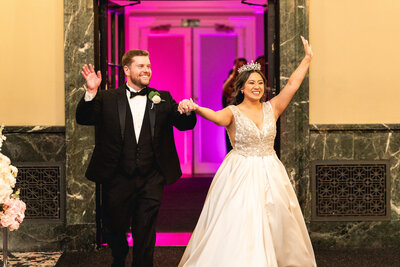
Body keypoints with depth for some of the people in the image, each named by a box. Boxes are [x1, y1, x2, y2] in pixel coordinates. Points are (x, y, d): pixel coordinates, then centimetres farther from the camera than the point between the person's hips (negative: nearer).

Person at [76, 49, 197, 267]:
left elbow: (185, 124, 0)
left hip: (150, 181, 0)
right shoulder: (108, 99, 2)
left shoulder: (162, 99, 6)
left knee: (145, 236, 6)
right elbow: (84, 119, -8)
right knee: (114, 230, 16)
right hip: (117, 180, 0)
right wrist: (91, 93, -23)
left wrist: (187, 111, -23)